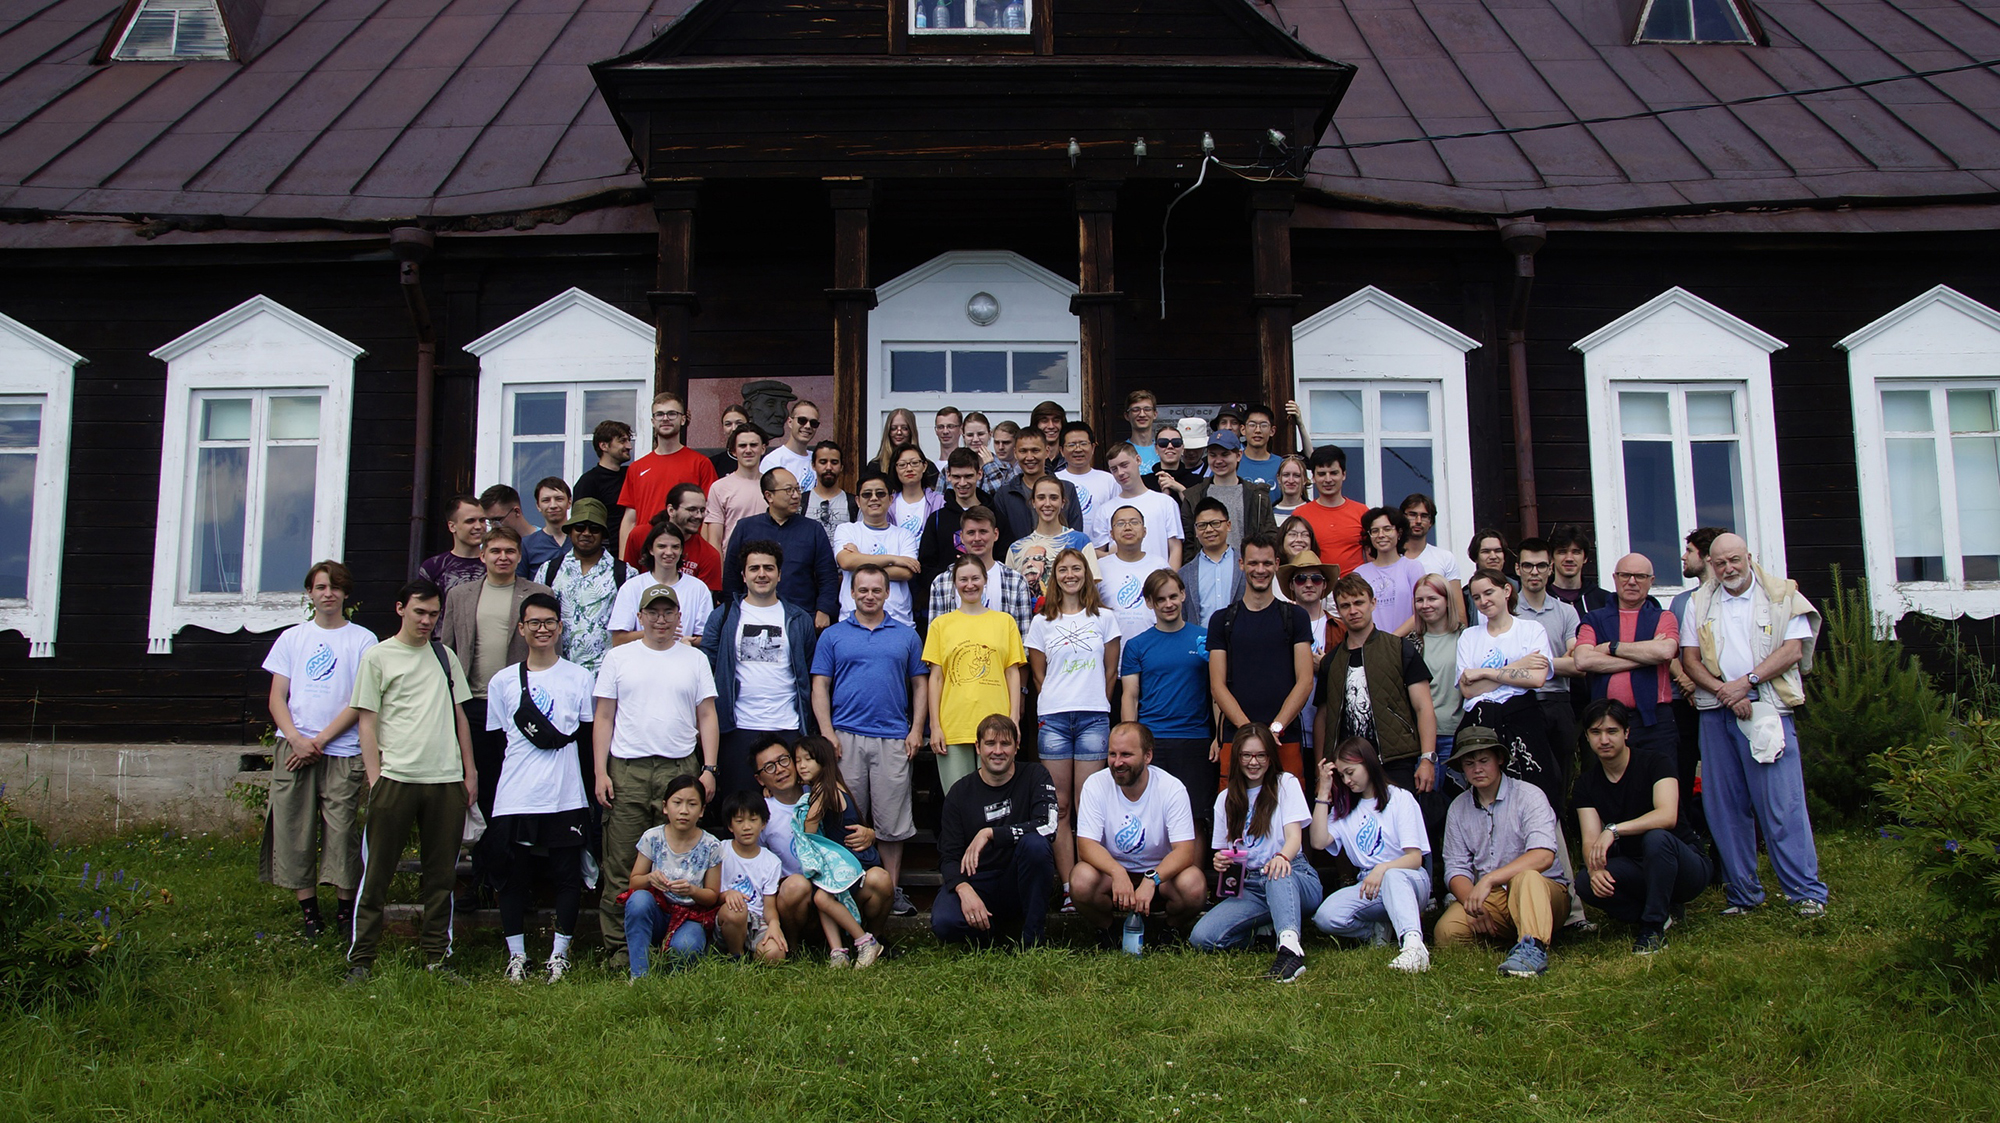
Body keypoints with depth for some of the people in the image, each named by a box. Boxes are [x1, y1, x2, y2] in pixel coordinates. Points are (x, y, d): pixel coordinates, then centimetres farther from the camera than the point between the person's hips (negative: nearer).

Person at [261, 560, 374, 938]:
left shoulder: (362, 640, 5)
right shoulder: (292, 638, 15)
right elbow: (277, 698, 9)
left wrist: (320, 740, -9)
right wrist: (297, 739, -7)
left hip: (342, 751, -3)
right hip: (294, 747, 3)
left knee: (341, 830, -6)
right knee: (294, 829, 0)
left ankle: (346, 908, 2)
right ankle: (307, 909, 8)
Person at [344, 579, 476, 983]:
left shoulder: (445, 656, 16)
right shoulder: (378, 657, 4)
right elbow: (366, 722, 1)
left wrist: (470, 771, 12)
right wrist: (375, 779, -7)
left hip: (446, 781, 4)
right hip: (395, 778, -4)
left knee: (440, 874, 7)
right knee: (377, 873, -1)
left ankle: (437, 955, 15)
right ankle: (360, 959, 6)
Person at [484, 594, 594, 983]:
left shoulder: (580, 678, 6)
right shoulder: (503, 682, 9)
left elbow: (591, 736, 8)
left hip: (566, 800, -1)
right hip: (514, 801, 1)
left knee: (567, 878, 1)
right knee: (512, 878, 5)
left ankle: (560, 954, 14)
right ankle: (516, 955, 17)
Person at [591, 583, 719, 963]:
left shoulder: (695, 659, 12)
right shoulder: (619, 657, 11)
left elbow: (707, 717, 11)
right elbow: (603, 718, 9)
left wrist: (709, 768, 0)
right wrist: (600, 772, 0)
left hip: (680, 769, 0)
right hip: (626, 770, 0)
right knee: (622, 865, -2)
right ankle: (619, 947, 3)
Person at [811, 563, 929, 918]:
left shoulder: (906, 635, 12)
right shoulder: (833, 635, 10)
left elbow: (919, 684, 12)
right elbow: (820, 686, 6)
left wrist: (916, 730, 1)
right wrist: (827, 733, -4)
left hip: (893, 739, 0)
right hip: (846, 738, 0)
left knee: (892, 821, 2)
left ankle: (893, 889, 10)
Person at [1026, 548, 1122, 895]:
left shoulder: (1104, 618, 9)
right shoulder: (1042, 622, 9)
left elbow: (1111, 671, 12)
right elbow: (1038, 675, 12)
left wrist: (1096, 706, 8)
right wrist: (1054, 706, 5)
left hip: (1093, 718, -1)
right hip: (1053, 719, 1)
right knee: (1060, 805, 0)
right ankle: (1068, 888, 2)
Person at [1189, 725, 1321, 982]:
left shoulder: (1286, 784, 6)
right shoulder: (1225, 799, 17)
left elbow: (1295, 837, -8)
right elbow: (1224, 851, 18)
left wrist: (1282, 857, -32)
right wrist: (1220, 862, -8)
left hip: (1295, 877, -3)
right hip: (1248, 887, 4)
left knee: (1278, 874, -42)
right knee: (1201, 937, -24)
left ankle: (1290, 946, -59)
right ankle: (1267, 929, -3)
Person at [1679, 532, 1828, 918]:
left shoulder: (1782, 596, 6)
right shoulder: (1699, 603, 13)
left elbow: (1792, 650, -3)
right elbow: (1689, 658, 7)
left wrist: (1747, 681, -13)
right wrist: (1723, 691, -8)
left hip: (1767, 709, -3)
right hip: (1716, 713, 3)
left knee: (1782, 804, -8)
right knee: (1725, 807, 4)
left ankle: (1807, 892, -3)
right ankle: (1743, 894, 12)